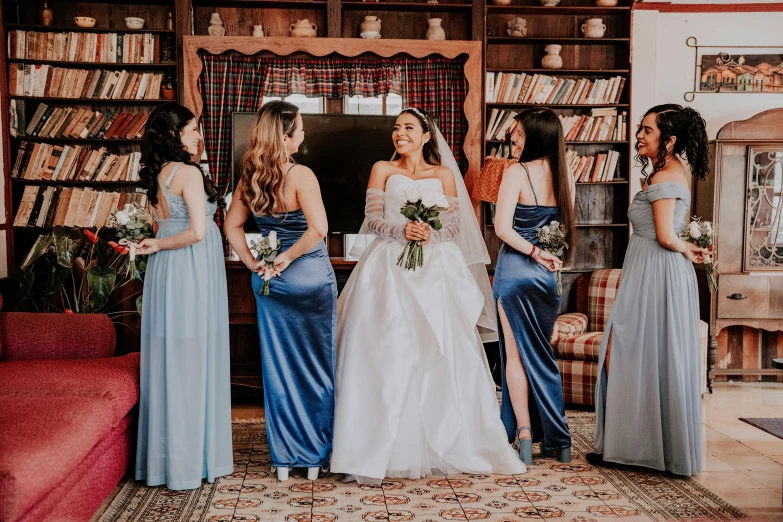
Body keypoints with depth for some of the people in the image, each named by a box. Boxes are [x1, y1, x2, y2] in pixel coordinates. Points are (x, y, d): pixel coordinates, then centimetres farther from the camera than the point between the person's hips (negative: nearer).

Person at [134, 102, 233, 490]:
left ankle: (163, 457, 20)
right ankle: (190, 461, 8)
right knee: (191, 364, -1)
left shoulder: (156, 174, 13)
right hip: (192, 271, -8)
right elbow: (197, 231, -17)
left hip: (165, 270, 8)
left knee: (168, 362, 11)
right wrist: (159, 246, -5)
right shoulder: (189, 172, -12)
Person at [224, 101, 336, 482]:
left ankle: (283, 457, 20)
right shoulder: (300, 175, -18)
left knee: (277, 366, 12)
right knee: (314, 366, 9)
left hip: (269, 281, 6)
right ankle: (315, 455, 19)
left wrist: (253, 262, 8)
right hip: (309, 278, -5)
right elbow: (317, 229, -29)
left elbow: (232, 226, 10)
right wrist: (288, 257, -16)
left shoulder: (250, 177, 1)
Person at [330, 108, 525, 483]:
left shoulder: (444, 174, 15)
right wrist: (402, 231, -16)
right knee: (388, 355, -8)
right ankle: (391, 449, -3)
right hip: (390, 269, 0)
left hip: (435, 269, 1)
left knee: (439, 355, -5)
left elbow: (455, 226, 6)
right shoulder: (382, 170, 13)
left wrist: (430, 234, -14)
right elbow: (373, 220, 3)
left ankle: (436, 446, 7)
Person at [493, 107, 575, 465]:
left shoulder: (517, 172, -13)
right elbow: (567, 224, 12)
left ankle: (524, 438, 3)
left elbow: (503, 228, -18)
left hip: (517, 268, -5)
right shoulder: (564, 174, 4)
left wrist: (534, 252, -11)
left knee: (516, 354, 4)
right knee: (541, 354, 16)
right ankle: (557, 440, 21)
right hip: (549, 274, 6)